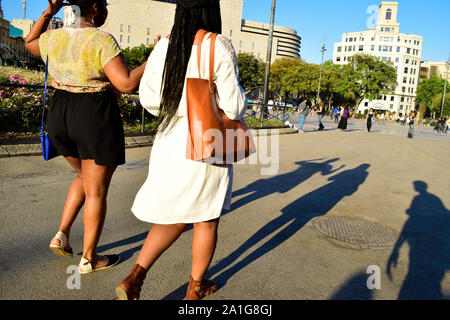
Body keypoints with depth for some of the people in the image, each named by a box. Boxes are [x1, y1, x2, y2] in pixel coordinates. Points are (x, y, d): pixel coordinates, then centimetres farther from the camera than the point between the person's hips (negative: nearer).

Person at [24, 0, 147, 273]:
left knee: (86, 177, 28)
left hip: (61, 118, 7)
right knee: (97, 191, 6)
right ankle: (89, 259, 18)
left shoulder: (55, 38, 5)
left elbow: (30, 44, 28)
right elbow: (127, 84, -23)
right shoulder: (102, 40, -15)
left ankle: (62, 234, 20)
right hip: (97, 120, -7)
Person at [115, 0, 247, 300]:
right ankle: (196, 287, 31)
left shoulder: (165, 46, 1)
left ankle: (135, 276, 5)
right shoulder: (220, 47, -12)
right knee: (207, 219, 15)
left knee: (175, 217, 20)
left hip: (170, 142, 5)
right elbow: (233, 106, -13)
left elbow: (149, 97, 3)